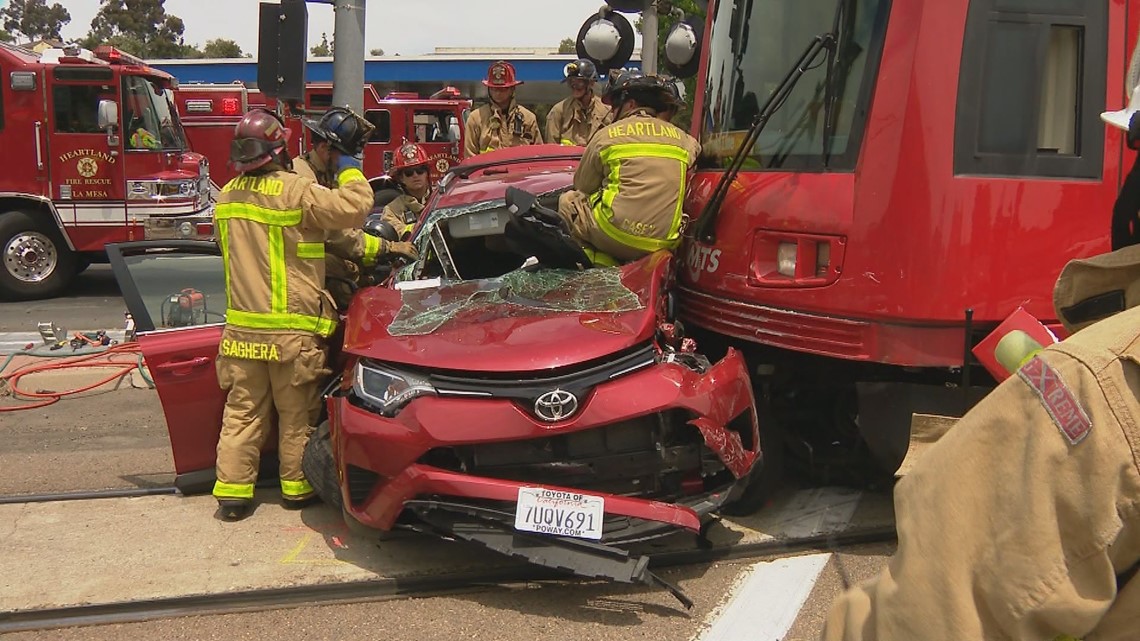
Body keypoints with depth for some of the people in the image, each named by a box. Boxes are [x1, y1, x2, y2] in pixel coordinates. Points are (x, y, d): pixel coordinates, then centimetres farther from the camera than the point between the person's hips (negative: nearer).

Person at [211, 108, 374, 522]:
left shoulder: (227, 196, 8)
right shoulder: (295, 191, -15)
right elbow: (354, 207, -16)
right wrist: (350, 172, 3)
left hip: (241, 327, 6)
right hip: (291, 327, -5)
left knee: (242, 412, 10)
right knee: (297, 414, 8)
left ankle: (232, 491, 9)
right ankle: (297, 487, 18)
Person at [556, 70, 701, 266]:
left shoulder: (607, 134, 2)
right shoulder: (680, 137, 11)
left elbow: (582, 187, 10)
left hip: (617, 237, -4)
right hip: (665, 243, 4)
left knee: (568, 201, 20)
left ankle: (604, 265, 2)